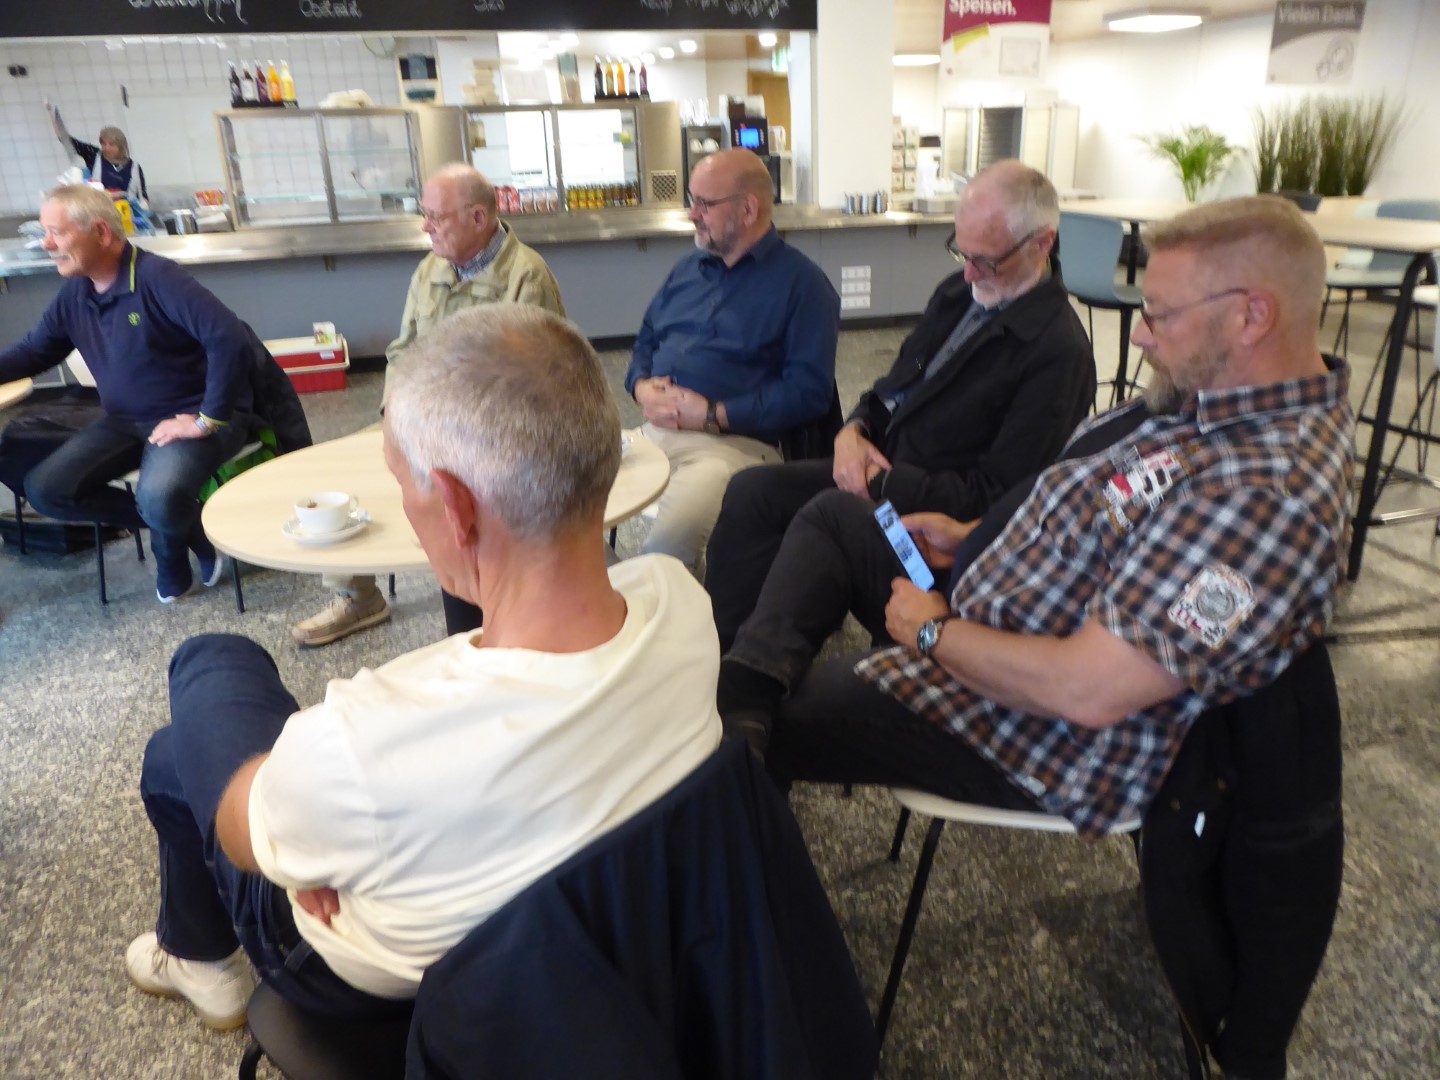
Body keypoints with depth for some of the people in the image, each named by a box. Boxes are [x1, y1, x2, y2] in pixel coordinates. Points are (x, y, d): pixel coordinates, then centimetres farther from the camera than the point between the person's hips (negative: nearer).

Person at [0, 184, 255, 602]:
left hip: (191, 417, -8)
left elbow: (231, 338, -32)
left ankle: (170, 544, 6)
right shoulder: (74, 292, 4)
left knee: (158, 500, -34)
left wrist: (208, 421, -27)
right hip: (125, 421, 8)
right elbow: (34, 351, 18)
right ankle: (182, 524, 3)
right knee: (44, 490, -5)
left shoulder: (156, 277, -20)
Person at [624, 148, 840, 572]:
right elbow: (647, 338, 27)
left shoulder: (801, 283, -1)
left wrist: (714, 416, -14)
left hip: (731, 443, -6)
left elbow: (809, 390, -10)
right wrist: (641, 387, 3)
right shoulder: (689, 267, 20)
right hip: (653, 432, 6)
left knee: (663, 549, -31)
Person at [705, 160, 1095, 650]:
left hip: (942, 509, -8)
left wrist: (883, 482, -17)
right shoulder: (958, 292, 9)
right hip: (878, 463, 8)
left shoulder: (1059, 352, -17)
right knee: (750, 490, -10)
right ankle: (717, 649, -5)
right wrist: (853, 430, -3)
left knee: (825, 515, -33)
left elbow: (995, 493, -19)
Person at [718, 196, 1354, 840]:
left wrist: (933, 632, -18)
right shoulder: (1211, 397, -1)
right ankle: (744, 681, -7)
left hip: (1039, 731, -10)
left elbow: (1087, 691, -33)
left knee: (749, 728, -10)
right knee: (832, 513, 9)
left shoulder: (1269, 490, -32)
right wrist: (973, 537, 5)